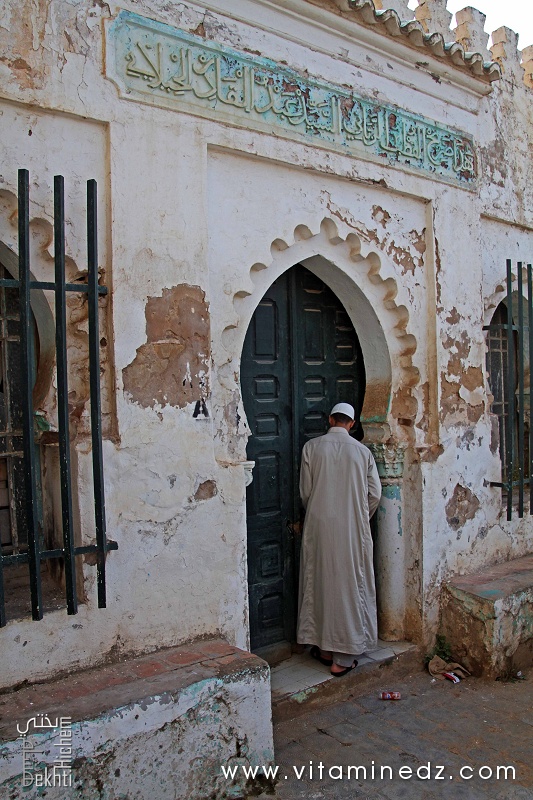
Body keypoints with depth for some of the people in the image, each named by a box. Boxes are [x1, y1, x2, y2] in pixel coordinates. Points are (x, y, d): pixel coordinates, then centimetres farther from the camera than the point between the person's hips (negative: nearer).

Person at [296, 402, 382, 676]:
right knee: (350, 585, 6)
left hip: (319, 527, 1)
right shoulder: (362, 451, -1)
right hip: (353, 529, 0)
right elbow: (374, 493, 2)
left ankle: (324, 648, 23)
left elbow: (305, 491, 1)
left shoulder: (311, 447, -2)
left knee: (320, 582, 12)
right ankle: (342, 657, 10)